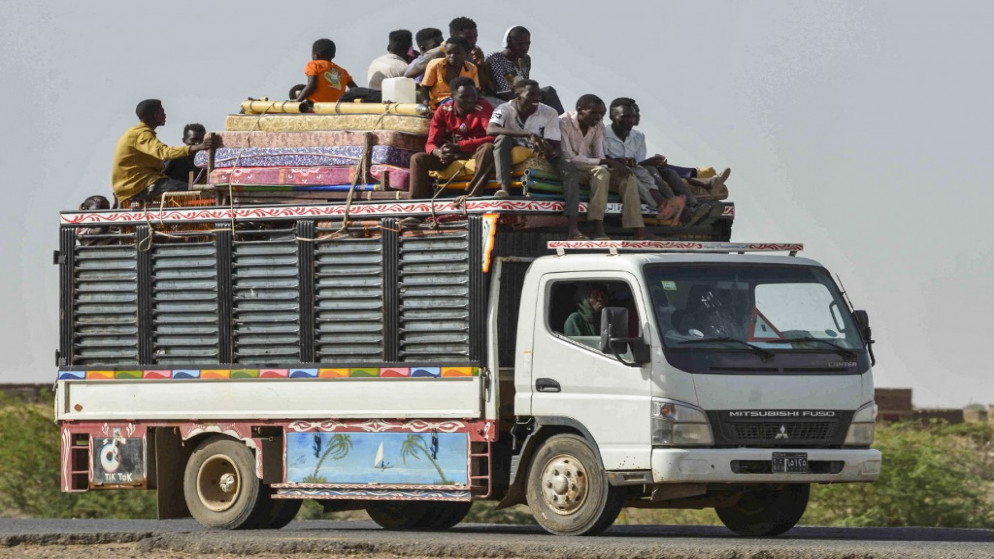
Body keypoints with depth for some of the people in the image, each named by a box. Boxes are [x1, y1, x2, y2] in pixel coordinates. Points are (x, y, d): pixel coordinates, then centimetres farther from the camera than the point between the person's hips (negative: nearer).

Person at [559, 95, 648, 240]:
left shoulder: (598, 125, 4)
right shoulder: (564, 123, -17)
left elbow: (599, 156, 1)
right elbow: (568, 157, -25)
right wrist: (605, 162, -27)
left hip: (590, 169, 7)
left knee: (627, 177, -14)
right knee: (600, 172, -34)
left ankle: (639, 232, -22)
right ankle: (598, 231, -43)